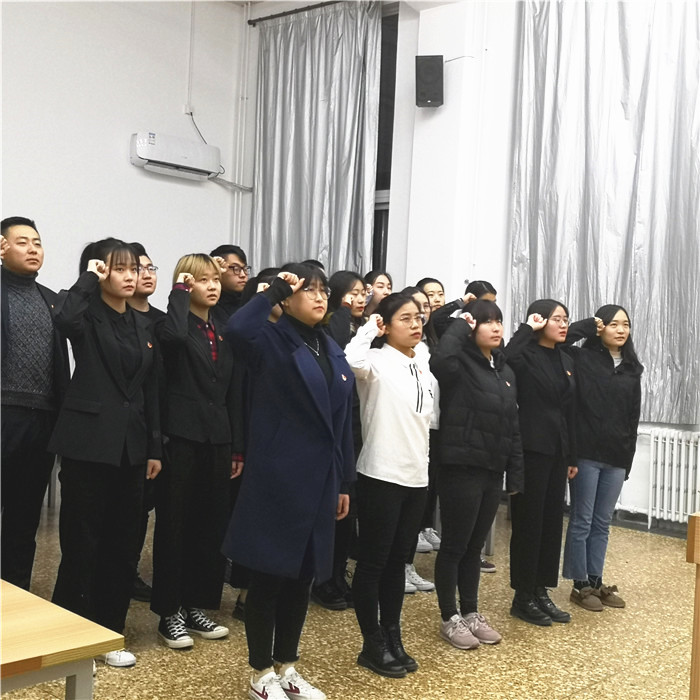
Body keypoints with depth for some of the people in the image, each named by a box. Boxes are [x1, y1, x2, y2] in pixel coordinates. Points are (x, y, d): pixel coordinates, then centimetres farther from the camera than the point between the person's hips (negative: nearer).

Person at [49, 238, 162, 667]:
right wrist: (89, 278, -16)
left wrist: (154, 448, 11)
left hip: (130, 446, 6)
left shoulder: (143, 326, 13)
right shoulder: (88, 317, -4)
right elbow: (66, 319, -31)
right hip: (89, 443, -6)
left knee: (123, 543, 10)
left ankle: (108, 633, 24)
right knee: (81, 543, 0)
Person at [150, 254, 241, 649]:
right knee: (175, 524, 1)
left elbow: (232, 390, 14)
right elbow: (174, 335, -32)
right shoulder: (176, 322, -4)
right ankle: (170, 613, 13)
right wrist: (180, 292, -16)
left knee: (211, 524, 10)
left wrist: (237, 446, 11)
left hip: (217, 437, 6)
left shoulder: (224, 328, 13)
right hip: (182, 435, -6)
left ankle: (196, 606, 23)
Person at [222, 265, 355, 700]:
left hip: (320, 480, 7)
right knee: (270, 576, 5)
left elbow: (343, 421, 14)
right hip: (278, 479, -7)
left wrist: (345, 481, 14)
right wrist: (273, 291, -19)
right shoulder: (272, 342, -7)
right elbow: (236, 330, -32)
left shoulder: (334, 353, 13)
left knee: (303, 577, 15)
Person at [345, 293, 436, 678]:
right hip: (381, 474, -7)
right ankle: (373, 644, 16)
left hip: (416, 475, 7)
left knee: (398, 560, 15)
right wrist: (370, 328, -18)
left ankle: (393, 638, 26)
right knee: (373, 561, 4)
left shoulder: (424, 366, 11)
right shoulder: (377, 361, -11)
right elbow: (352, 359, -34)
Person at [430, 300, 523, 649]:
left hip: (492, 470, 7)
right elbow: (439, 359, -36)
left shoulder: (505, 370, 12)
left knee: (475, 546, 17)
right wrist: (460, 325, -20)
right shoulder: (460, 364, -9)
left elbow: (513, 426, 14)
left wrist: (516, 473, 11)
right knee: (454, 545, 5)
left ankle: (470, 613, 29)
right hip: (461, 469, -7)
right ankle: (449, 619, 18)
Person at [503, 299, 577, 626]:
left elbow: (569, 411, 16)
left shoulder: (566, 361, 14)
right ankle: (523, 597, 10)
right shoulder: (525, 356, -7)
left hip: (557, 451, 7)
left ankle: (541, 592, 22)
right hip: (531, 449, -7)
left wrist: (572, 456, 14)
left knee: (552, 521, 11)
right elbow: (504, 358, -33)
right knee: (528, 522, 0)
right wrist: (527, 329, -20)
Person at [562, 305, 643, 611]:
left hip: (616, 459, 5)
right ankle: (580, 585, 15)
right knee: (582, 521, 4)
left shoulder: (632, 369, 11)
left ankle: (596, 582, 24)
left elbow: (633, 416, 13)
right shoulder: (582, 358, -4)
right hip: (587, 454, -5)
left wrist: (629, 457, 10)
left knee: (602, 523, 13)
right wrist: (588, 326, -10)